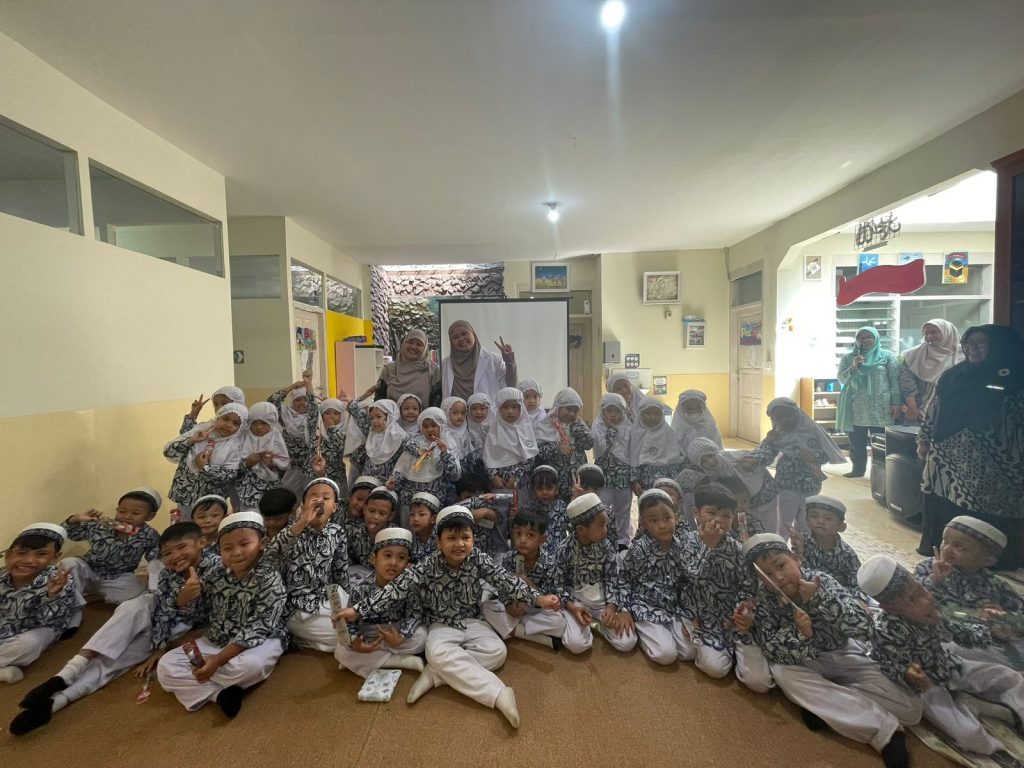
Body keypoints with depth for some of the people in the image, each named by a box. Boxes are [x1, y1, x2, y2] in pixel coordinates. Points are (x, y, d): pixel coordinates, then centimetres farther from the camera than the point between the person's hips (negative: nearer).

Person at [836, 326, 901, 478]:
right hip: (855, 407, 2)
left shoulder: (887, 356, 5)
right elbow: (841, 379, 6)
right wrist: (853, 367, -12)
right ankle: (858, 469, 16)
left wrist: (896, 403, -5)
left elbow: (895, 380, 2)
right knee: (856, 441, 5)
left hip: (880, 406, -2)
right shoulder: (848, 357, 10)